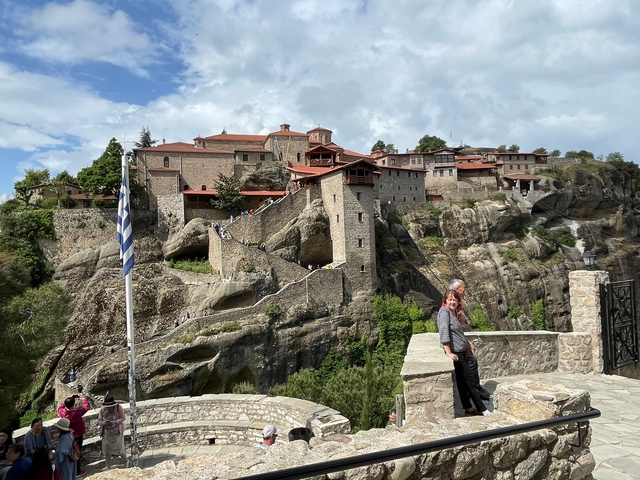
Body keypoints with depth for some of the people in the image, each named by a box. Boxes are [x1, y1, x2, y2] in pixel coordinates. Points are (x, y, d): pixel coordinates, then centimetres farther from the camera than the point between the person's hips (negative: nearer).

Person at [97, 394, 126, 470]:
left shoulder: (118, 408, -12)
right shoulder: (102, 410, -5)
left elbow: (123, 418, -9)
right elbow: (99, 421, -3)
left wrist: (115, 422, -25)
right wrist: (104, 422, -25)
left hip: (117, 432, -3)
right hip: (106, 432, 3)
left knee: (120, 450, 2)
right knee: (106, 451, 4)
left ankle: (126, 463, 28)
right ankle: (108, 467, 22)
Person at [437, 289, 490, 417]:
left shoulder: (453, 312, 13)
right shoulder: (444, 311, -15)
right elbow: (444, 332, -24)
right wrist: (449, 353, -26)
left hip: (461, 352, 9)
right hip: (455, 353, -9)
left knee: (462, 382, 14)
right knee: (469, 381, 0)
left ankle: (468, 408, 22)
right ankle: (482, 409, 10)